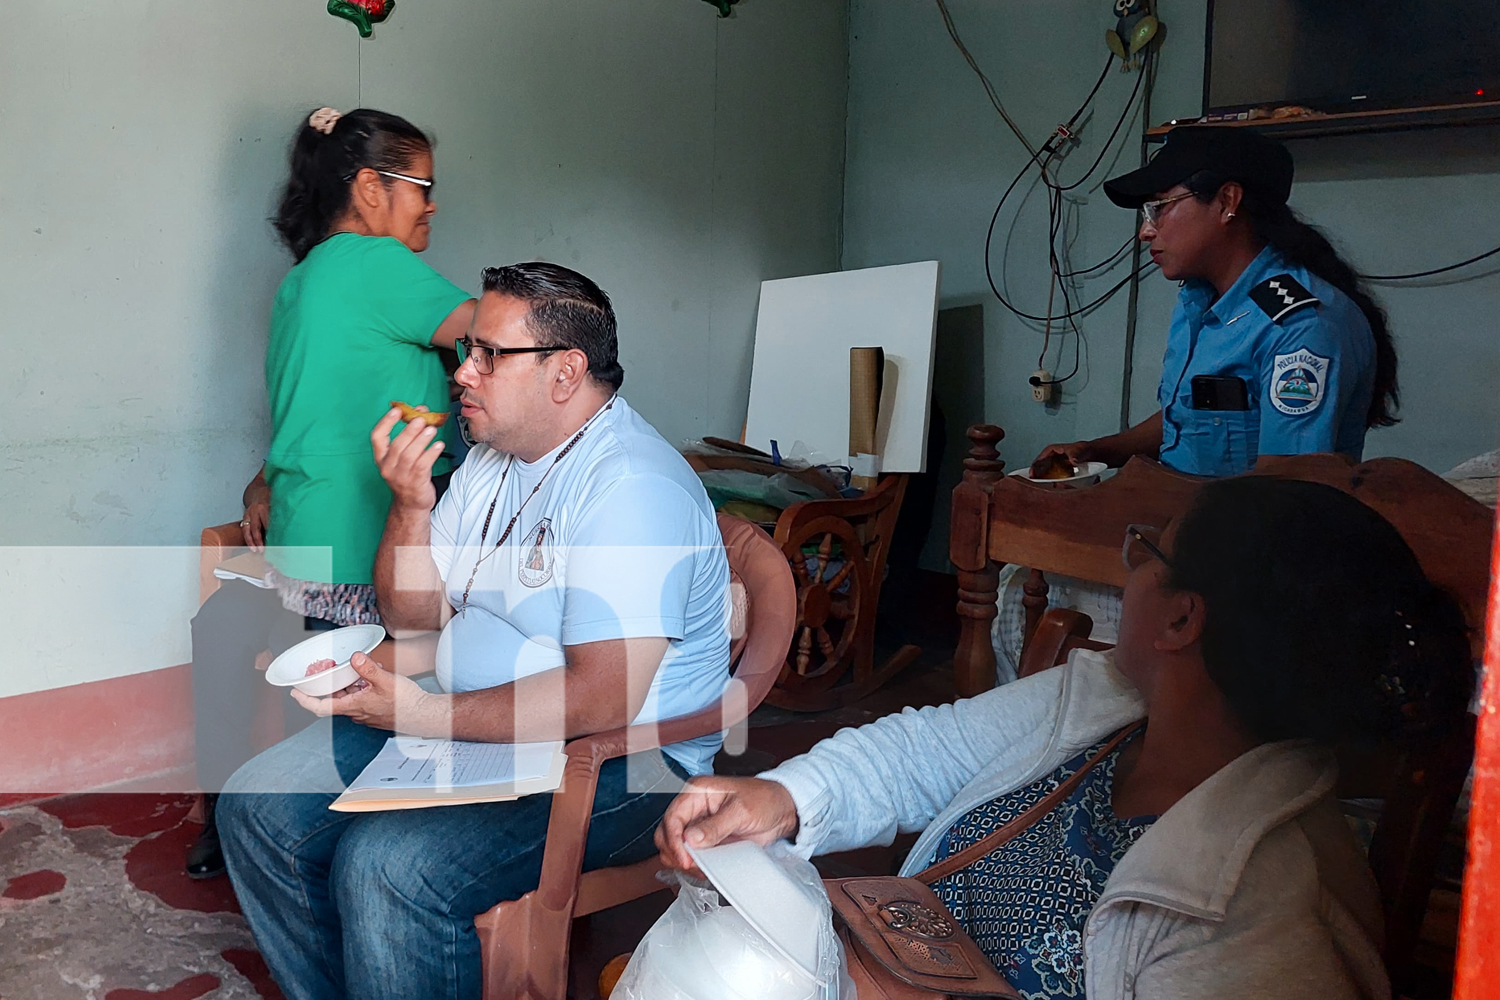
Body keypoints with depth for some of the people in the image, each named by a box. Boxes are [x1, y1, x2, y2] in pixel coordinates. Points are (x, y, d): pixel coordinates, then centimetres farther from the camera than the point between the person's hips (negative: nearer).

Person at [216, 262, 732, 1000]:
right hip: (463, 720, 9)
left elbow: (602, 700, -27)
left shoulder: (632, 487, -20)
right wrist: (410, 505, -5)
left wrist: (428, 717, -22)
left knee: (386, 867, -29)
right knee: (258, 807, 1)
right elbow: (415, 618, 12)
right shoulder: (492, 458, 11)